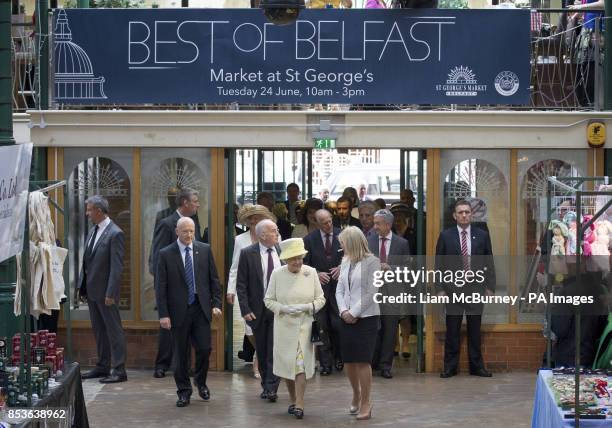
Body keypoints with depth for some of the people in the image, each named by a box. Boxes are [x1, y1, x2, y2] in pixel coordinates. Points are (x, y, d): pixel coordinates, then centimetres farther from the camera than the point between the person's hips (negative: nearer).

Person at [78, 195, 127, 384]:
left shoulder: (115, 234, -14)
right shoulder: (93, 231, 12)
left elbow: (117, 267, -17)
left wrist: (110, 293, -20)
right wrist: (82, 287, 13)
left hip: (105, 292, -8)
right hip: (92, 290, 8)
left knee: (114, 330, -3)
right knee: (99, 331, 15)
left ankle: (119, 370, 0)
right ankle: (102, 367, 23)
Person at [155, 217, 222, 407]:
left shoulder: (204, 250, 4)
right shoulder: (166, 254, -3)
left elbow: (214, 279, 8)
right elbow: (160, 287, -3)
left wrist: (216, 304, 0)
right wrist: (163, 314, -9)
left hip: (201, 309, 2)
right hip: (179, 311, -1)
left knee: (204, 348, -2)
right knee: (181, 353, 5)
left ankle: (201, 382, 24)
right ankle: (184, 391, 18)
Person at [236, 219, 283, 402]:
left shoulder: (282, 251, 3)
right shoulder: (247, 254, -4)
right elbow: (241, 284, -4)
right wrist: (245, 310, -11)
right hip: (258, 310, 0)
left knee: (275, 350, -8)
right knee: (262, 351, 10)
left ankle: (271, 388, -8)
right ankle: (266, 386, 22)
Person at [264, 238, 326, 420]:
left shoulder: (311, 272, -2)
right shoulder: (277, 274, -3)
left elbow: (320, 299, 3)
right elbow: (268, 300, 2)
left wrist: (307, 307, -15)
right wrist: (284, 308, -15)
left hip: (304, 325, -1)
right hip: (284, 326, 1)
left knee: (301, 364, -10)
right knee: (286, 364, 8)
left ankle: (299, 405, -10)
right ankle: (292, 400, 25)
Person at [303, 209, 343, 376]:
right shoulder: (310, 239, 1)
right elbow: (305, 263, 3)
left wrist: (342, 267, -10)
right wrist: (317, 274, -13)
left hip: (338, 286, 0)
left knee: (338, 325, -1)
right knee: (322, 326, 1)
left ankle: (338, 357, 20)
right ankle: (325, 363, 7)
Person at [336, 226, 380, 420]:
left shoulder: (372, 262, -7)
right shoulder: (345, 261, 12)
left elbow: (371, 293, -12)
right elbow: (340, 289, 11)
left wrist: (354, 313, -12)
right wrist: (343, 311, -4)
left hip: (366, 317, -6)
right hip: (347, 318, 6)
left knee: (363, 361, -6)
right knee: (349, 361, 7)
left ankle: (365, 403, 2)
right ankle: (356, 395, 28)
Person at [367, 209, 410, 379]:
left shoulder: (401, 243, 2)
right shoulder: (368, 241, 5)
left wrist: (390, 268, -11)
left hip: (392, 290, -1)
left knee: (390, 330, 3)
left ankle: (385, 365, 11)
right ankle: (372, 363, 16)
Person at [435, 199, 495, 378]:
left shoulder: (482, 235, 5)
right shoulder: (445, 236, 2)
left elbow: (489, 263, 8)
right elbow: (439, 264, 2)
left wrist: (490, 287, 2)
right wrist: (440, 288, -4)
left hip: (475, 288, 1)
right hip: (453, 289, -1)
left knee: (475, 330, 6)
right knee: (452, 330, 2)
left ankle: (476, 366, 14)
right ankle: (450, 367, 9)